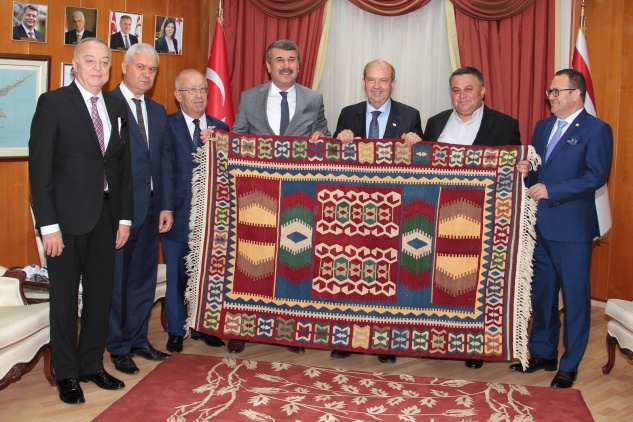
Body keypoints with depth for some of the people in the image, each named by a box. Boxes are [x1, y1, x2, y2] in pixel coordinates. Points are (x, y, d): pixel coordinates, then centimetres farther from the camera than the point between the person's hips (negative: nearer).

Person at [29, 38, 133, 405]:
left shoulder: (117, 106, 9)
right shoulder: (53, 103, -6)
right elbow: (40, 166, -10)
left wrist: (125, 217, 7)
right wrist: (48, 225, -14)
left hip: (106, 216, 5)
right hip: (68, 217, -5)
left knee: (101, 294, 12)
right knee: (65, 298, 7)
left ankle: (93, 365, 28)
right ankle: (67, 374, 21)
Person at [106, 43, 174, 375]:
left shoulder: (157, 111, 14)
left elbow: (164, 161, 12)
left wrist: (166, 206, 6)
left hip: (151, 208, 6)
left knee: (145, 277, 14)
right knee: (116, 279, 6)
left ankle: (138, 339, 29)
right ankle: (118, 347, 20)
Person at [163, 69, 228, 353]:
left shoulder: (220, 128, 9)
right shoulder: (167, 125, -2)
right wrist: (167, 207, -15)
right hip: (178, 212, -3)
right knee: (176, 274, 8)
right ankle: (176, 330, 24)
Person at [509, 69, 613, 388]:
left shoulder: (596, 129, -6)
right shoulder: (542, 127, 15)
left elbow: (597, 176, -16)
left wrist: (551, 191, -21)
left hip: (572, 228, -7)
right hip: (539, 224, 7)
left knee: (575, 296, 3)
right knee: (541, 292, 16)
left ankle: (569, 365, 15)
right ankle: (543, 353, 31)